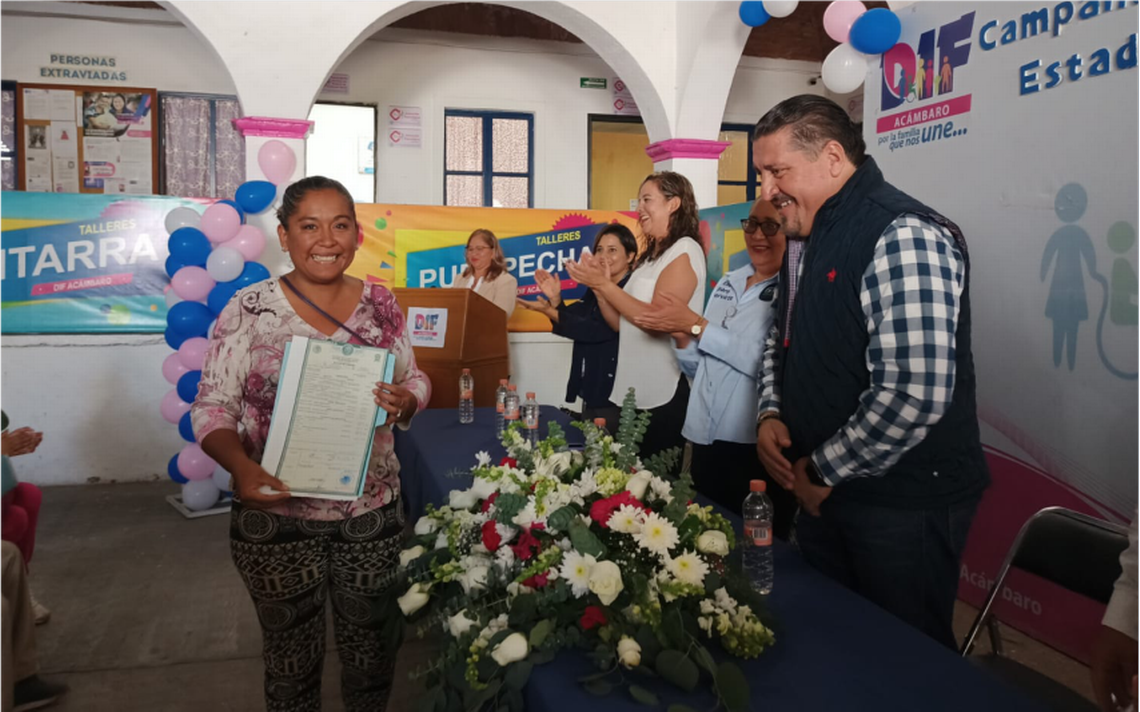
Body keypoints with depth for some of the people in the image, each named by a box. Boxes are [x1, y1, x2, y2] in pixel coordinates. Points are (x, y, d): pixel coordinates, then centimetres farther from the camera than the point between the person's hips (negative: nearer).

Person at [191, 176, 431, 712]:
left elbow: (414, 381, 8)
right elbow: (212, 408, -7)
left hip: (371, 513, 2)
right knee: (291, 659, 16)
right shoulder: (249, 310, -8)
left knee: (371, 649, 18)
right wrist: (241, 467, -26)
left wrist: (406, 401, -16)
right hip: (275, 517, -2)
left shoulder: (381, 304, 0)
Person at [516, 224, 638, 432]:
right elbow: (570, 326, 8)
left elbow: (598, 330, -23)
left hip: (616, 395, -8)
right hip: (591, 393, 8)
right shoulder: (595, 290, 12)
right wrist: (556, 300, -9)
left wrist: (551, 313, -24)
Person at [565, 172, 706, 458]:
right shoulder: (649, 257, 16)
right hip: (633, 392, 8)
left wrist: (605, 285, -17)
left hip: (664, 395, -8)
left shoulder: (685, 250, -10)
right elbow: (623, 325, 12)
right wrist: (598, 287, -1)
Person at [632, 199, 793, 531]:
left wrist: (697, 325, -16)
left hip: (758, 448, -6)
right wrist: (683, 339, -4)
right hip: (705, 440, 7)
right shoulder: (727, 283, 12)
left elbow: (767, 362, -22)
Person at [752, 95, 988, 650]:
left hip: (904, 502, -8)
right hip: (825, 492, 8)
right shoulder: (806, 238, 9)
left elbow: (914, 395, -29)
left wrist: (823, 470, -16)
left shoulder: (903, 236, -21)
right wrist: (771, 413, 2)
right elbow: (781, 339, 21)